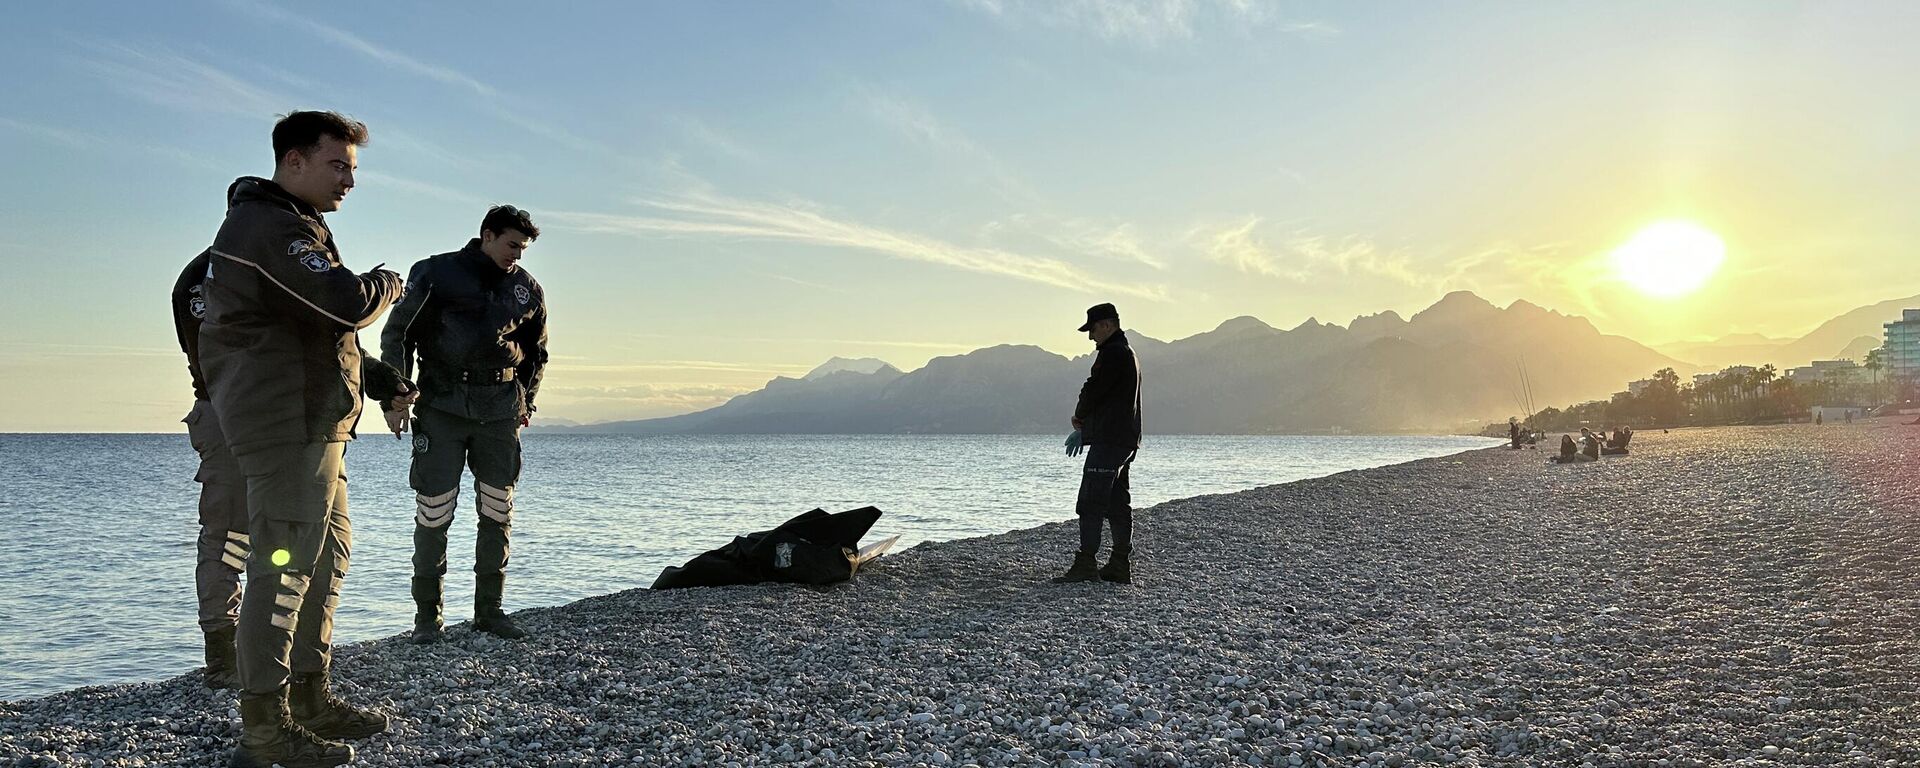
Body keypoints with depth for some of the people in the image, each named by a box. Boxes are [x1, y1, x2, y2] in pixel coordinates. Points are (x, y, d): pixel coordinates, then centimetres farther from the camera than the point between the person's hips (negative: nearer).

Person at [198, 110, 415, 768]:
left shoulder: (289, 227, 23)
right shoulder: (269, 226, -13)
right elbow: (347, 303, -26)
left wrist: (379, 379, 15)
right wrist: (386, 285, -4)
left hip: (314, 423, 11)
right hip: (287, 423, -11)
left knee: (327, 554, 16)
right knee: (285, 566, -8)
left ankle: (309, 698, 25)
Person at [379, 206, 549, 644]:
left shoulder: (527, 289, 10)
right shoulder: (437, 274, -2)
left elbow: (536, 351, 23)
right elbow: (397, 333, 2)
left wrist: (525, 402, 17)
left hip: (500, 410, 4)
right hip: (441, 406, -4)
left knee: (497, 513, 5)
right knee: (433, 513, -4)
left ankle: (488, 610, 15)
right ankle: (427, 615, 7)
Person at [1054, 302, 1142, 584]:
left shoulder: (1112, 353, -13)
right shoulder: (1126, 353, 21)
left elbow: (1092, 390, -16)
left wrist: (1078, 418, 3)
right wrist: (1085, 430, 17)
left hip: (1108, 442, -11)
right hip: (1126, 440, 11)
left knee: (1091, 503, -10)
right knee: (1119, 503, 11)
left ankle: (1086, 564, -11)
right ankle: (1120, 566, 14)